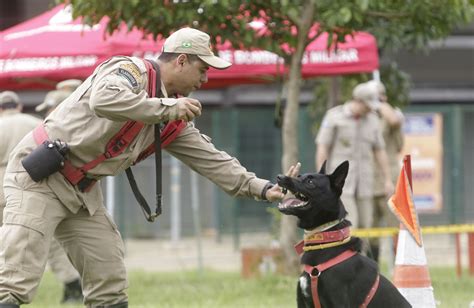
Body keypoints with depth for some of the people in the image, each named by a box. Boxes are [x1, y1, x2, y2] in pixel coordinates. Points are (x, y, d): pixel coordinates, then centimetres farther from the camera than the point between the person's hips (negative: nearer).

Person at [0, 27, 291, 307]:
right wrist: (168, 108, -28)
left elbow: (209, 157, 15)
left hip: (83, 190, 9)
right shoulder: (133, 70, -15)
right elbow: (103, 100, -36)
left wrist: (259, 187, 7)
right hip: (39, 178, -9)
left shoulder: (175, 114, 10)